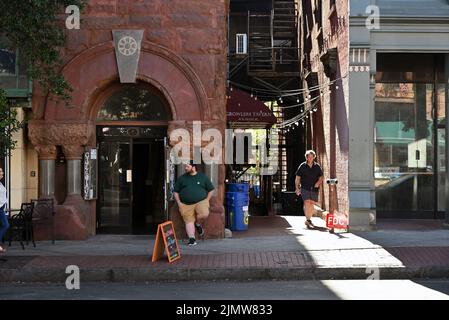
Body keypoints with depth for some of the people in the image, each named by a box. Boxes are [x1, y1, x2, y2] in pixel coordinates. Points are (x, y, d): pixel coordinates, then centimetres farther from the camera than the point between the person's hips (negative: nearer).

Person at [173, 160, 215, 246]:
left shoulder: (203, 177, 10)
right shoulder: (182, 178, 13)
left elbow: (210, 190, 14)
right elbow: (175, 192, 16)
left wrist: (206, 200, 1)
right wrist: (179, 203, 3)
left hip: (201, 202, -2)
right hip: (186, 204, 2)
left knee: (204, 214, -28)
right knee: (189, 221, -12)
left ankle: (198, 224, 1)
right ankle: (191, 238, -9)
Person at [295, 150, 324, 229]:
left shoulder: (317, 166, 5)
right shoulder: (302, 166, 0)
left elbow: (321, 177, 13)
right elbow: (297, 178, 5)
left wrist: (318, 182, -7)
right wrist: (297, 188, 0)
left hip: (314, 189, 3)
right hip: (305, 188, -3)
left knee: (312, 204, 8)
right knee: (307, 203, -17)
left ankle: (309, 219, 27)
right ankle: (308, 220, -17)